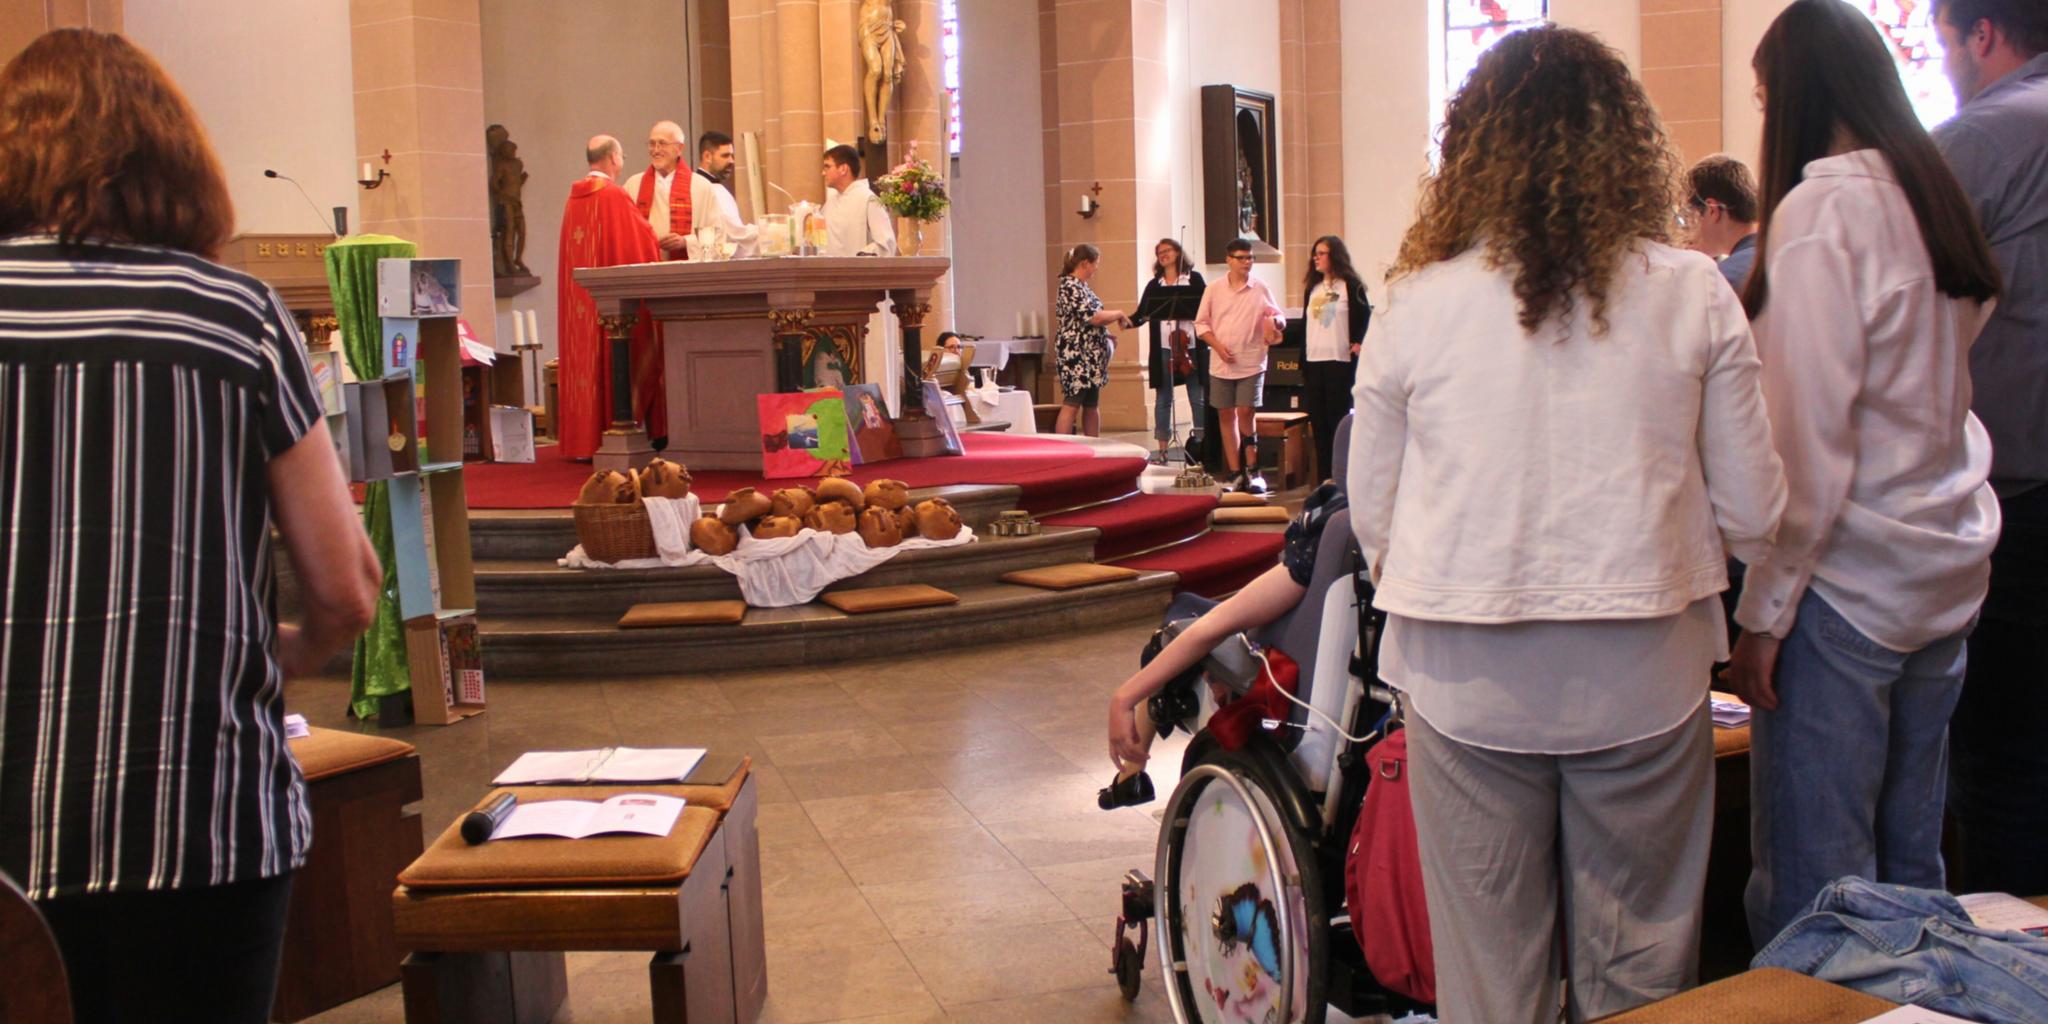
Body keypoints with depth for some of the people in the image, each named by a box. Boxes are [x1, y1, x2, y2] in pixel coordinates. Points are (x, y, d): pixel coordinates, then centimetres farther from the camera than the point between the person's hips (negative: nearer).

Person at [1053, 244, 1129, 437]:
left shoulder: (1079, 285, 16)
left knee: (1092, 406, 11)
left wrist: (1114, 317, 11)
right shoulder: (1071, 287, -16)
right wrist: (1119, 314, -7)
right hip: (1076, 355, -10)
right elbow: (1094, 317, -22)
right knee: (1071, 405, -9)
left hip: (1089, 357, 10)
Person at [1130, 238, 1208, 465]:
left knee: (1198, 397, 2)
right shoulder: (1154, 285, 12)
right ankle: (1162, 449, 8)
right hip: (1163, 348, 2)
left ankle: (1202, 444, 9)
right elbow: (1143, 313, 5)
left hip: (1191, 346, -2)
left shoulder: (1194, 278, 5)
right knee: (1162, 399, 4)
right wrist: (1129, 321, -15)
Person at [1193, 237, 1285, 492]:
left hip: (1251, 364, -2)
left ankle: (1252, 471, 1)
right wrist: (1218, 346, -7)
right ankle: (1236, 474, 12)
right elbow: (1201, 323, 7)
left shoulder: (1260, 289, 2)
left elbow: (1279, 317, 7)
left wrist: (1275, 321, -18)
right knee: (1226, 416, 5)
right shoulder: (1214, 290, 5)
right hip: (1221, 364, 2)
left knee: (1246, 413, -10)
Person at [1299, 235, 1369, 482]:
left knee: (1338, 420, -4)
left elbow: (1365, 319, -4)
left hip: (1340, 362, -6)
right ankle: (1324, 478, 10)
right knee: (1318, 422, 6)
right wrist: (1302, 361, 11)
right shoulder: (1312, 288, 17)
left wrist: (1358, 343, -18)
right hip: (1313, 362, 6)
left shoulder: (1351, 286, -2)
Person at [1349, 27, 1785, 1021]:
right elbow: (1752, 514, 2)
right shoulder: (1694, 293, -3)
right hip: (1644, 675, 1)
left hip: (1469, 679, 0)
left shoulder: (1415, 305, -5)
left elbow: (1370, 519, 0)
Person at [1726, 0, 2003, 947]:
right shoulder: (1935, 196, 11)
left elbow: (1808, 434, -16)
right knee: (1909, 861, 17)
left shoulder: (1821, 209, -12)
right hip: (1949, 570, 8)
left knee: (1811, 879, -1)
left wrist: (1762, 613, -13)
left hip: (1851, 576, -8)